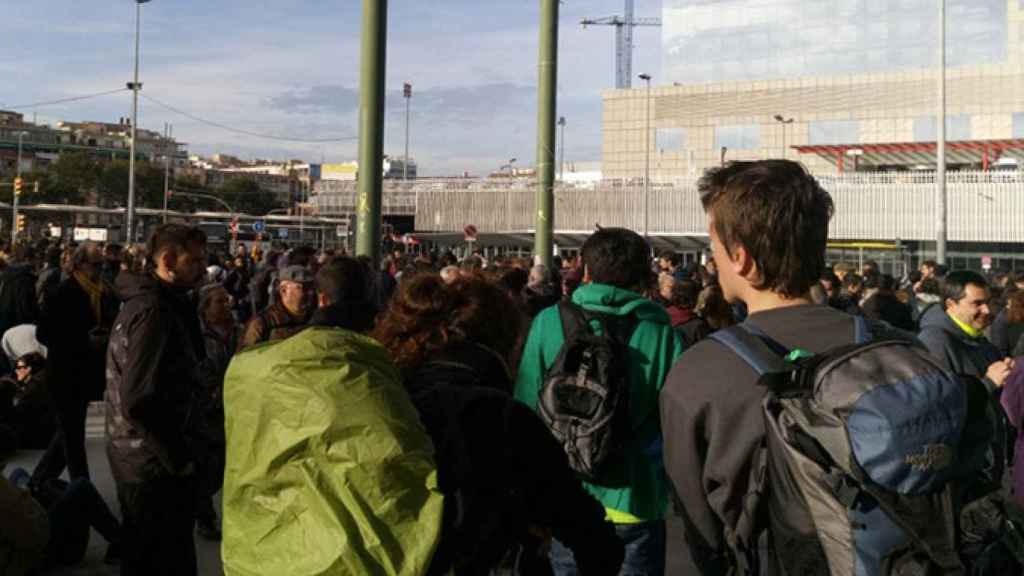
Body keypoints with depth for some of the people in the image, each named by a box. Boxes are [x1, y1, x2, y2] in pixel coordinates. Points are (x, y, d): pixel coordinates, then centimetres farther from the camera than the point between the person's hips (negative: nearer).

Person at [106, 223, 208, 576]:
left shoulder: (148, 302, 11)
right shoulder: (155, 311, -21)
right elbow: (140, 399, -28)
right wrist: (179, 458, -18)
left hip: (139, 457, 10)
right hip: (155, 465, -10)